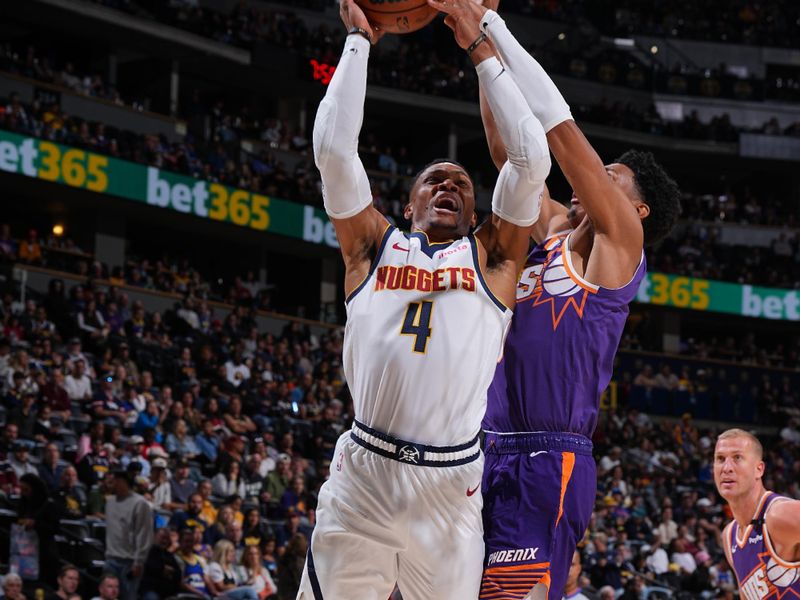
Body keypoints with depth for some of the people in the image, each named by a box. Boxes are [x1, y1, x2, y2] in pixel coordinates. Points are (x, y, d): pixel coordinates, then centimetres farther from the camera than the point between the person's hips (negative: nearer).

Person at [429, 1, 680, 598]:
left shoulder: (620, 241, 1)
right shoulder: (553, 232, 21)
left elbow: (562, 131, -7)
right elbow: (506, 147, 18)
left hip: (549, 463, -8)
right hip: (493, 453, 8)